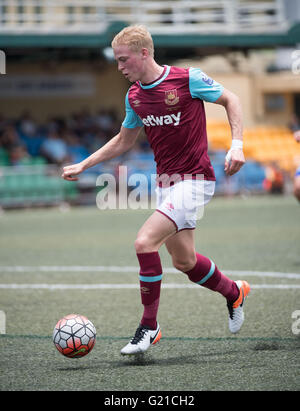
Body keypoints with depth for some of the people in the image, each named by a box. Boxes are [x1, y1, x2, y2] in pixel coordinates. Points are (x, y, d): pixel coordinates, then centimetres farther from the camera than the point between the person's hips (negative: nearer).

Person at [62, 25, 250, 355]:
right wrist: (83, 166, 14)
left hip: (194, 180, -7)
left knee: (144, 241, -21)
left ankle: (149, 326, -8)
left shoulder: (188, 79, -14)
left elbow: (230, 100, -1)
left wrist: (236, 145, -12)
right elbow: (124, 141, 20)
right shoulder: (134, 96, 5)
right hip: (166, 182, 7)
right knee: (183, 261, 14)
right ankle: (233, 292, 43)